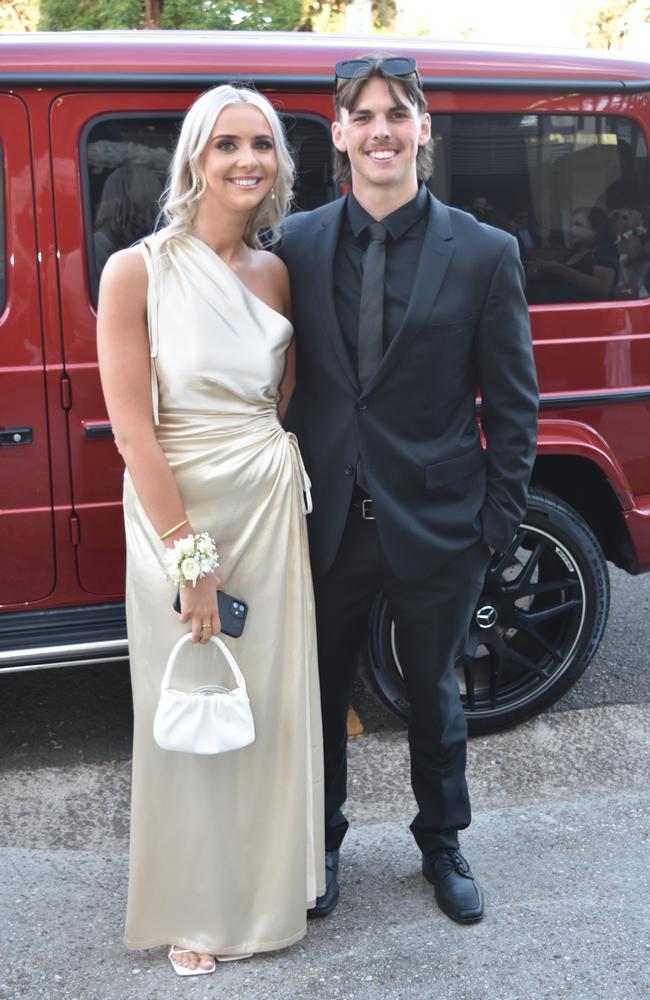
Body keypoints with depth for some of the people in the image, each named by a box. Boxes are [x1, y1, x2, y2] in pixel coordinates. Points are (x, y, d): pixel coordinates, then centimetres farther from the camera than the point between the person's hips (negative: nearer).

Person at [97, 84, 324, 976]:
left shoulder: (276, 275, 4)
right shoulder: (139, 272, -11)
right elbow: (133, 429, -14)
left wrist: (285, 483, 3)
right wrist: (191, 555, -14)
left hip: (271, 510, 4)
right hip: (176, 511, -4)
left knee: (273, 705, 13)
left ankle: (268, 887, 37)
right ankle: (194, 910, 30)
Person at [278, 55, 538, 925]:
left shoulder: (485, 253, -6)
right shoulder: (297, 245, -2)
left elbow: (513, 403, -2)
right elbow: (280, 380, 4)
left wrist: (499, 520, -5)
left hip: (437, 524, -1)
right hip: (327, 520, 2)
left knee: (434, 692, 17)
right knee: (321, 690, 16)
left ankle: (442, 845, 41)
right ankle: (322, 841, 40)